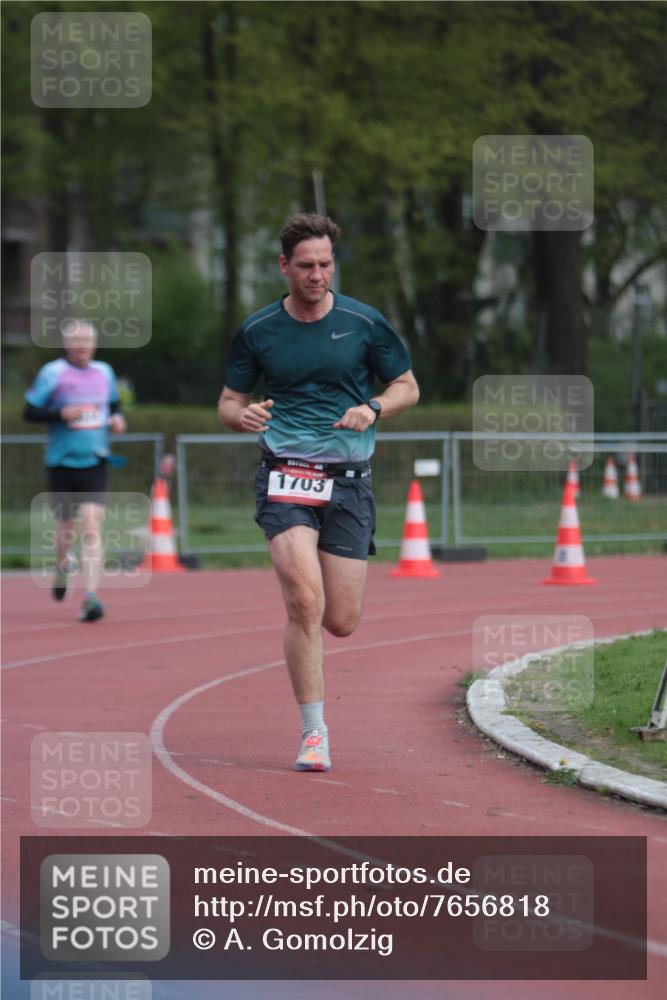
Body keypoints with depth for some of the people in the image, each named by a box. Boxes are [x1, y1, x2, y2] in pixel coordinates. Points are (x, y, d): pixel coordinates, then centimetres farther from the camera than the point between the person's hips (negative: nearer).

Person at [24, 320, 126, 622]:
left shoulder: (104, 372, 7)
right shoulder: (52, 373, -7)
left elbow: (113, 404, 24)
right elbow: (30, 412, -6)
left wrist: (117, 418, 2)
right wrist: (61, 414, -21)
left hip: (95, 464, 2)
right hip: (62, 464, -2)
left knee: (92, 528, -13)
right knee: (66, 530, 10)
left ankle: (90, 597, -17)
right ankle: (62, 567, 46)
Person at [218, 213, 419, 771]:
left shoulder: (364, 323, 3)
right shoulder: (258, 331, 4)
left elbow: (407, 387, 11)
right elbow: (229, 401, 12)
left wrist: (371, 409, -10)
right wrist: (243, 416, -12)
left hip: (349, 480, 1)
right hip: (285, 475, -1)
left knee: (342, 622, 1)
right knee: (305, 603, -19)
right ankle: (314, 733, -10)